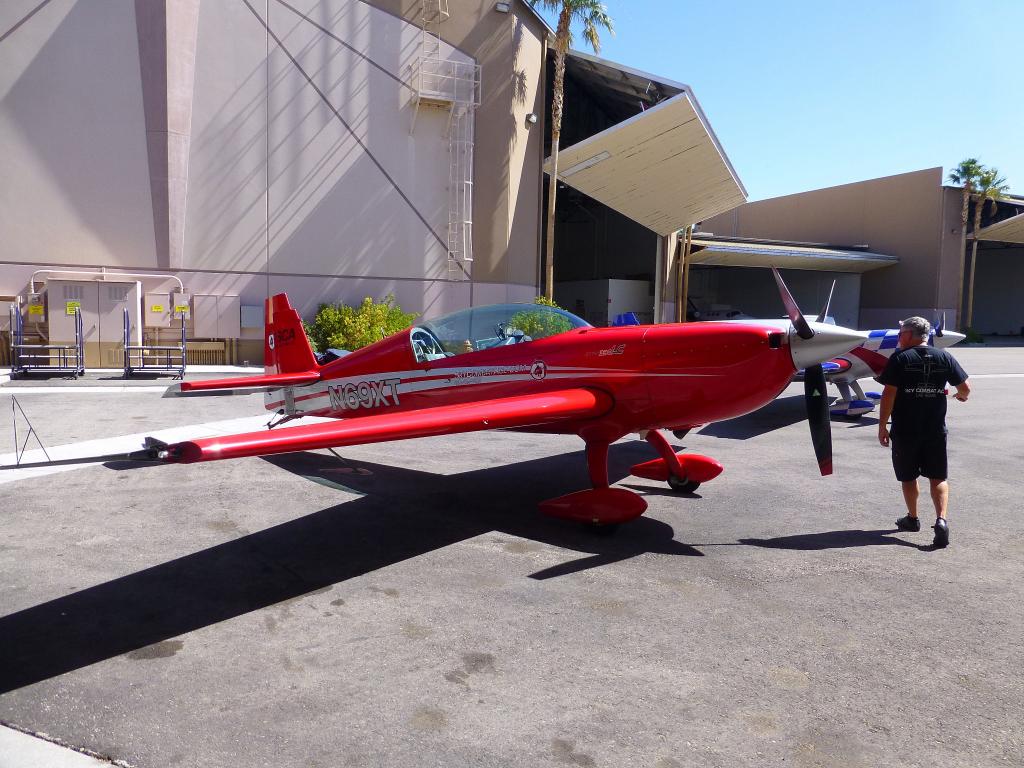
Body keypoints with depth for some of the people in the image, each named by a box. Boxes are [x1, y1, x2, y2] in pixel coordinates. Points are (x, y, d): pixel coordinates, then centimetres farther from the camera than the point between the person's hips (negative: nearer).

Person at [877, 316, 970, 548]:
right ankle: (941, 520, -6)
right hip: (936, 430, 3)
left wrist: (882, 427, -7)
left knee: (908, 477, 14)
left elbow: (889, 394, -13)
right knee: (938, 477, 9)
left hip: (905, 431, -2)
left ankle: (912, 518, 28)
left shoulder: (900, 358, -9)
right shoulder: (944, 357, 1)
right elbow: (965, 387, 2)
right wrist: (961, 396, 27)